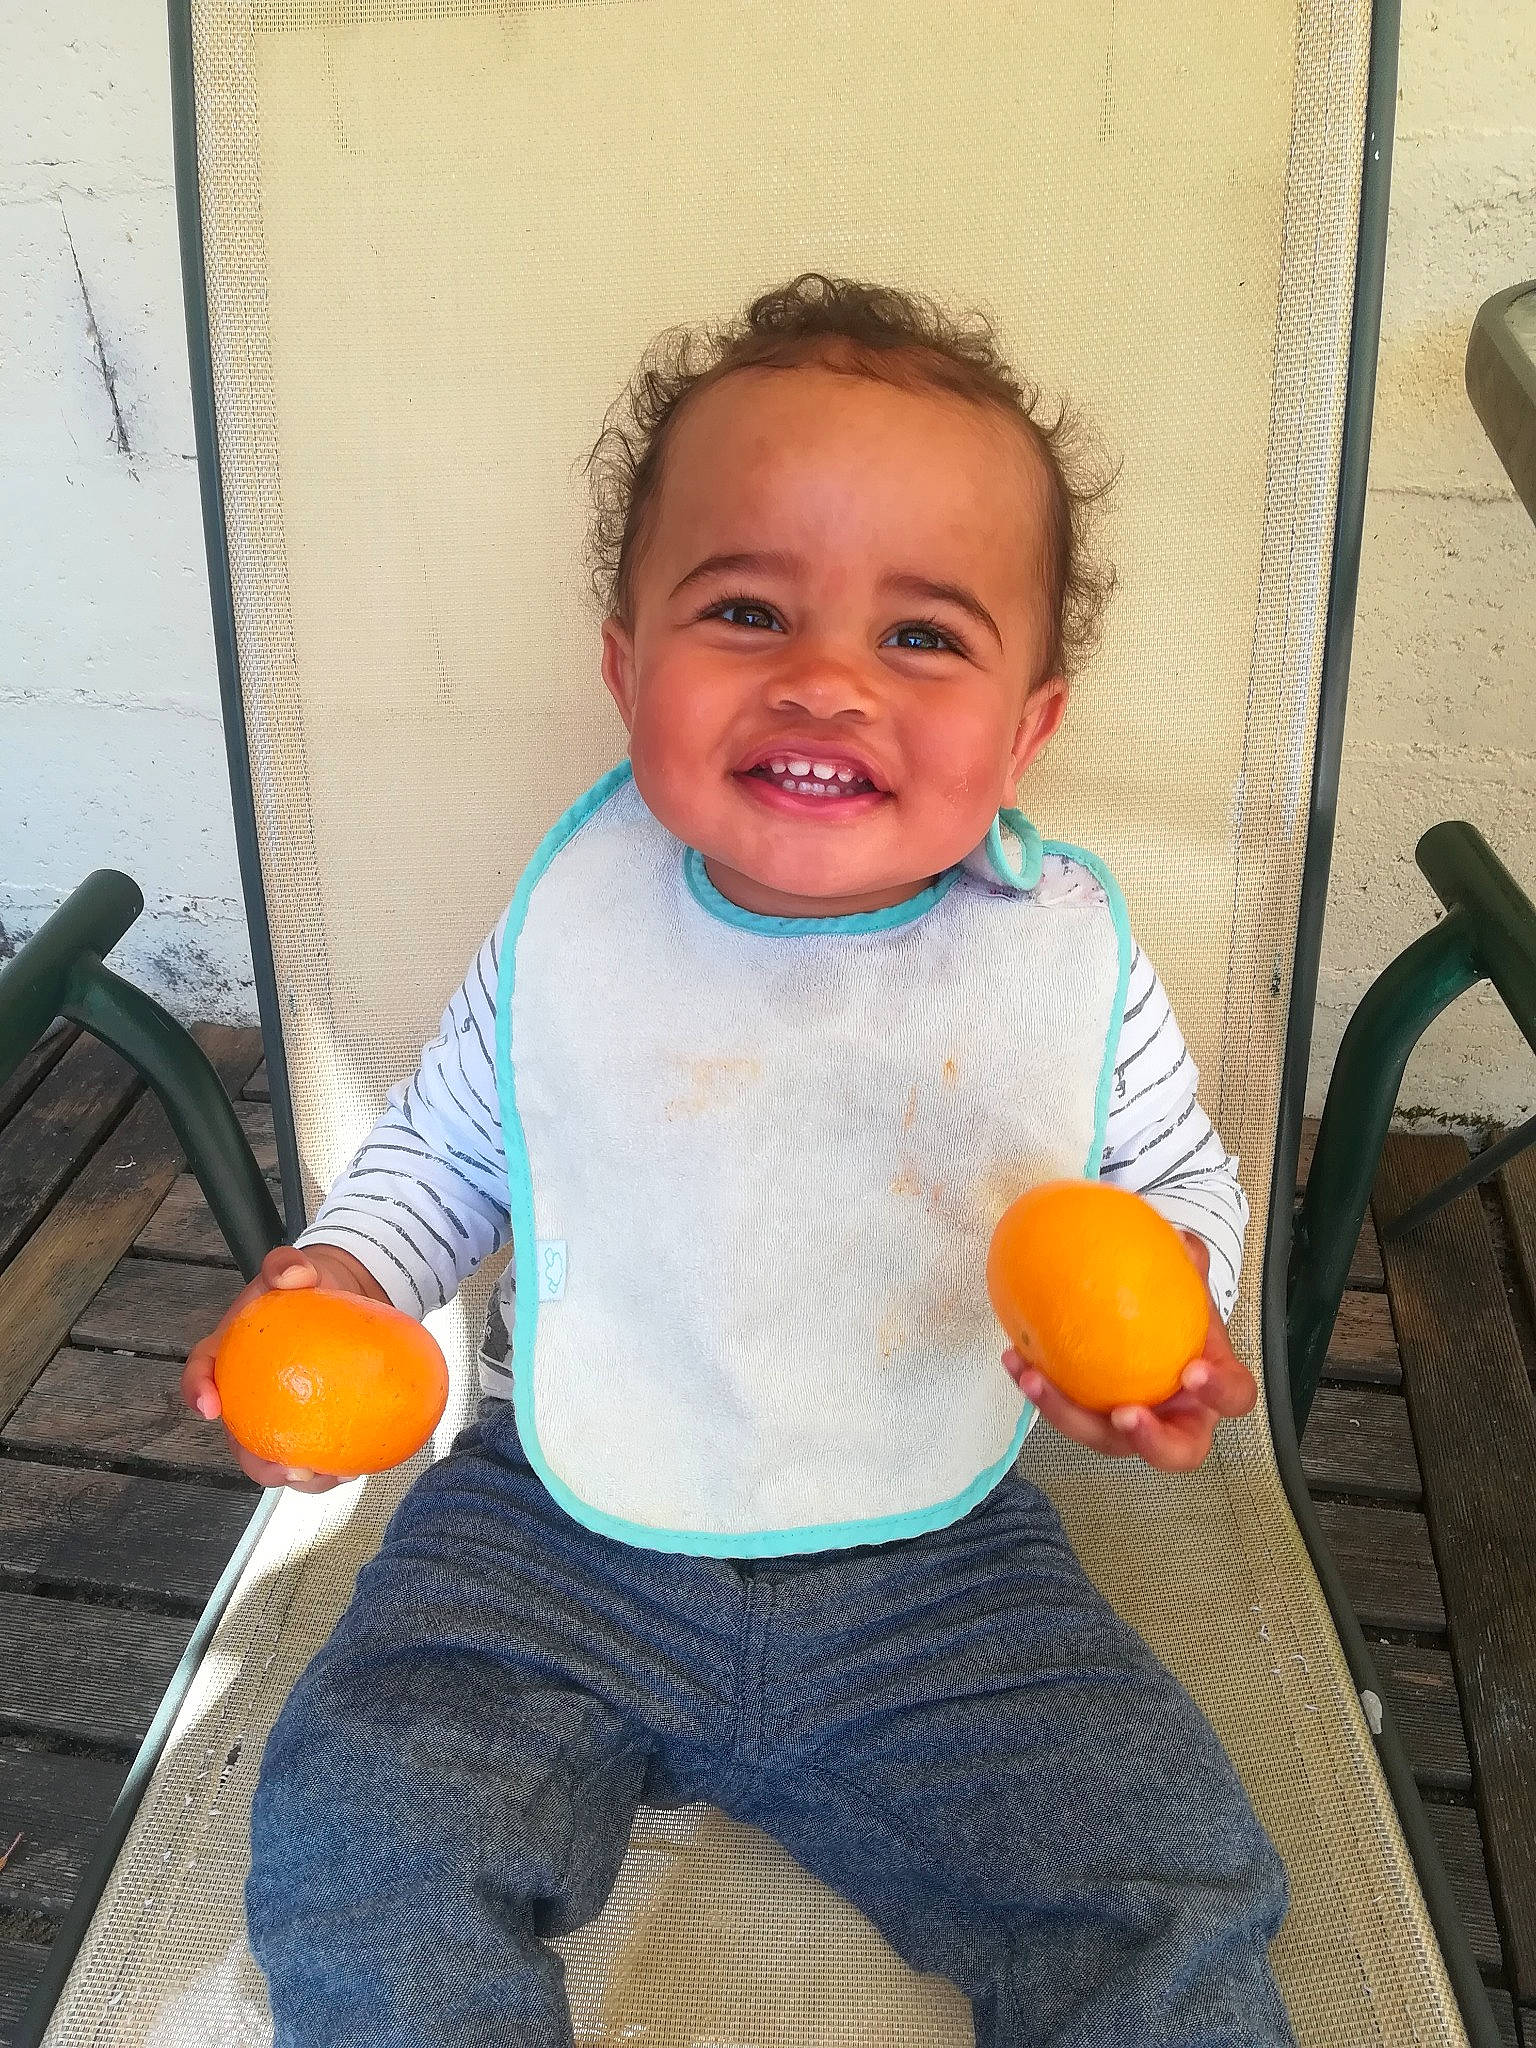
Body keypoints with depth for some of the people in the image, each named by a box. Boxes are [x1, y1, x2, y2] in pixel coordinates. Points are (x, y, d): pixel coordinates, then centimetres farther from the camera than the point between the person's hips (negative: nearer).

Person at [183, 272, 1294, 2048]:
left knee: (1168, 1903, -9)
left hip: (933, 1568, 0)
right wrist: (338, 1276, -9)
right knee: (356, 1842, -15)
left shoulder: (1068, 959, -9)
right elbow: (445, 1143, 10)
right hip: (558, 1540, 1)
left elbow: (1182, 1184, 8)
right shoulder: (567, 923, -9)